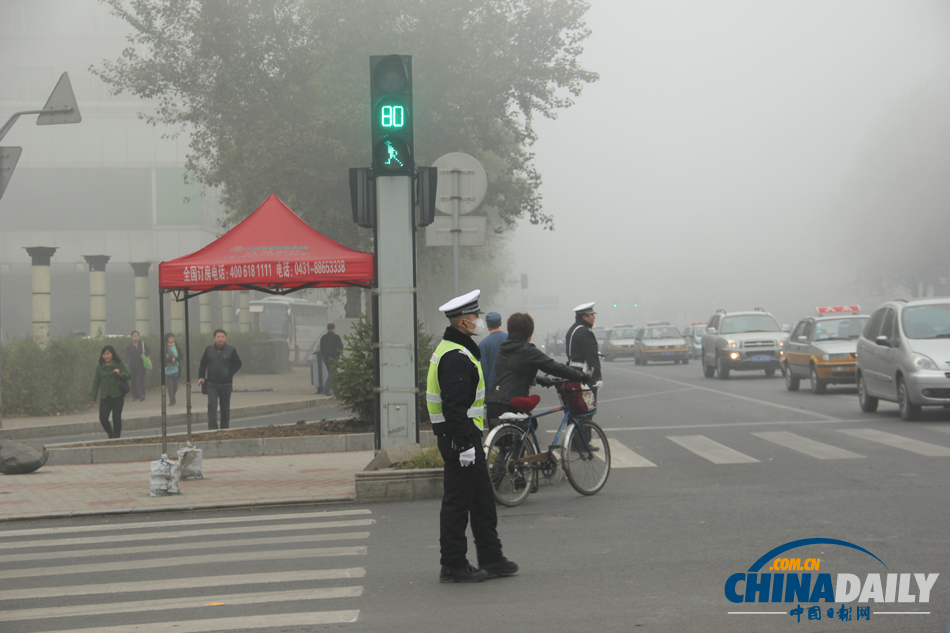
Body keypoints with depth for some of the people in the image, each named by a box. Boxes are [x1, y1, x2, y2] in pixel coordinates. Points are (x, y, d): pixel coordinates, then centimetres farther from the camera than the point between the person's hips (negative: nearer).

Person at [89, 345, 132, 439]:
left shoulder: (120, 365, 0)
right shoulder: (99, 367, 8)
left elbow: (129, 374, -5)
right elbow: (96, 382, 12)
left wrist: (120, 373, -25)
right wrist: (93, 397, 10)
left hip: (117, 396, -2)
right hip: (104, 397, 2)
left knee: (116, 418, -2)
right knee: (103, 418, -8)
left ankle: (116, 436, 12)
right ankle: (111, 434, 17)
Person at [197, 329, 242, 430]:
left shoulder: (231, 350, 0)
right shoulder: (209, 349, 4)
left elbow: (238, 364, 3)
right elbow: (203, 364, 10)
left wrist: (230, 374, -8)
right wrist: (201, 377, 0)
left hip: (226, 384, 0)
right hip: (212, 384, 0)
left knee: (225, 408, 8)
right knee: (212, 406, -12)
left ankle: (225, 428, 19)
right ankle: (212, 428, -15)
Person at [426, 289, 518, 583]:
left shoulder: (452, 350, 16)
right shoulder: (456, 357, -19)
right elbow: (454, 405, -25)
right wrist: (465, 444, -25)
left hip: (464, 437, 11)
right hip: (460, 437, -11)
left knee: (483, 501, 15)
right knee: (457, 503, -3)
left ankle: (491, 559, 22)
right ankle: (453, 566, 3)